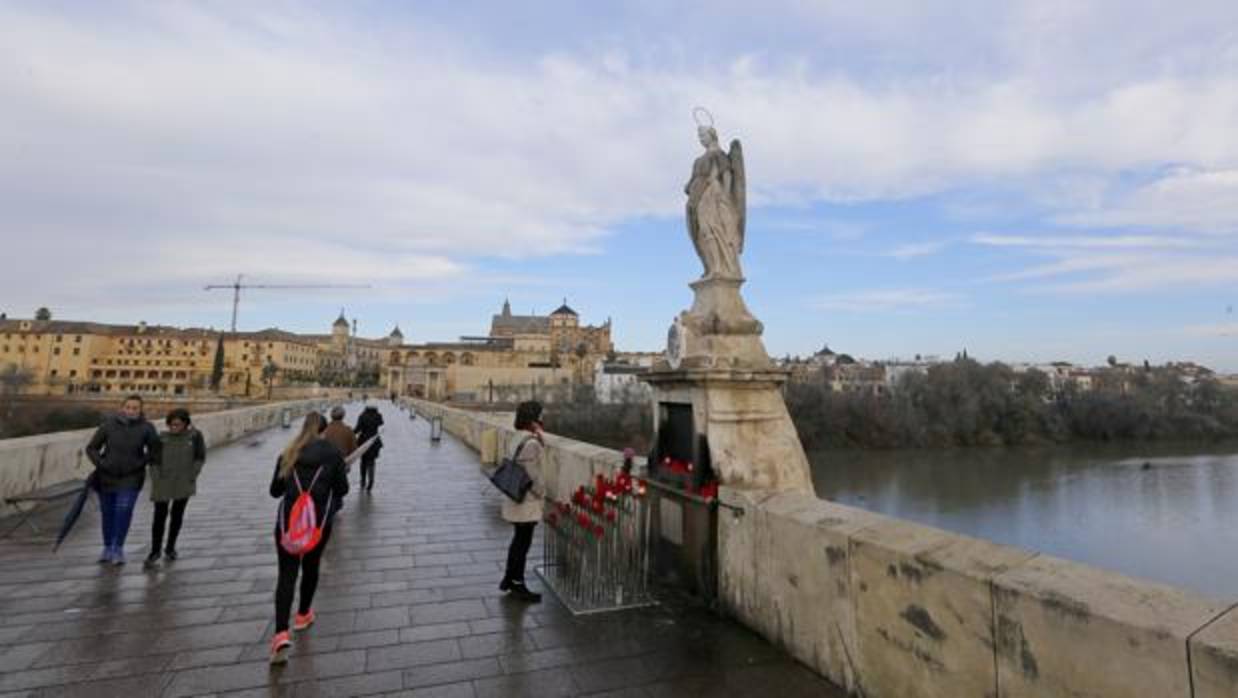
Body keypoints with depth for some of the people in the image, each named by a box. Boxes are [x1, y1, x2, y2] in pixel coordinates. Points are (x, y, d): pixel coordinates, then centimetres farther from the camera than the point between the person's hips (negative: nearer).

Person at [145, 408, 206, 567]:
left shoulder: (195, 436, -4)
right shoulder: (162, 437, -1)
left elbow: (200, 458, 1)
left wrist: (191, 476, -8)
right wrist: (155, 479, -6)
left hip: (183, 483, 0)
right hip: (163, 483, 0)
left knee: (177, 515, 10)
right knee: (160, 515, -1)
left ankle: (170, 547, 27)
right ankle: (155, 551, 15)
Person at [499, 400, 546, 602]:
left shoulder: (523, 439, 7)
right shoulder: (531, 443, -23)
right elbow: (532, 475, -22)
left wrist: (539, 435, -3)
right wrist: (541, 493, -10)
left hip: (519, 499, 10)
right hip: (527, 501, -10)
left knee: (518, 540, 21)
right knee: (523, 542, 3)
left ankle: (508, 579, 33)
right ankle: (518, 585, 16)